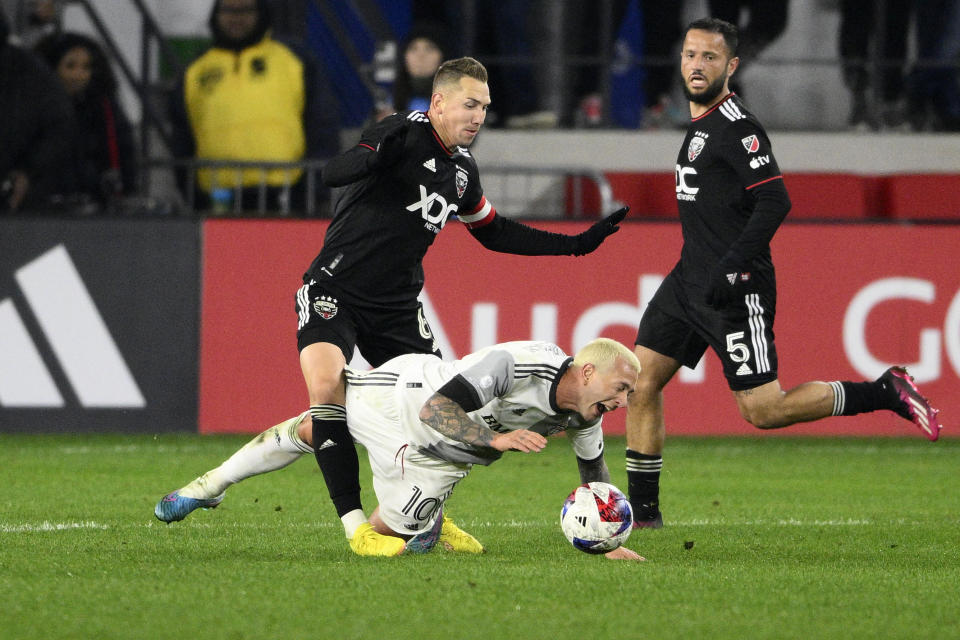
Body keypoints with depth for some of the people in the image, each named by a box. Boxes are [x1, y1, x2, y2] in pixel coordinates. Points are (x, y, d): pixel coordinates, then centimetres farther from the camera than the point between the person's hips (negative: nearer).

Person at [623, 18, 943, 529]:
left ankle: (885, 393, 4)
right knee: (640, 383, 2)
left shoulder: (737, 126, -15)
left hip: (735, 292, -9)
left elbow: (774, 203, -22)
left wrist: (729, 268, -24)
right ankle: (642, 513, 8)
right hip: (690, 280, 9)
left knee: (762, 410, -8)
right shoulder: (700, 123, 15)